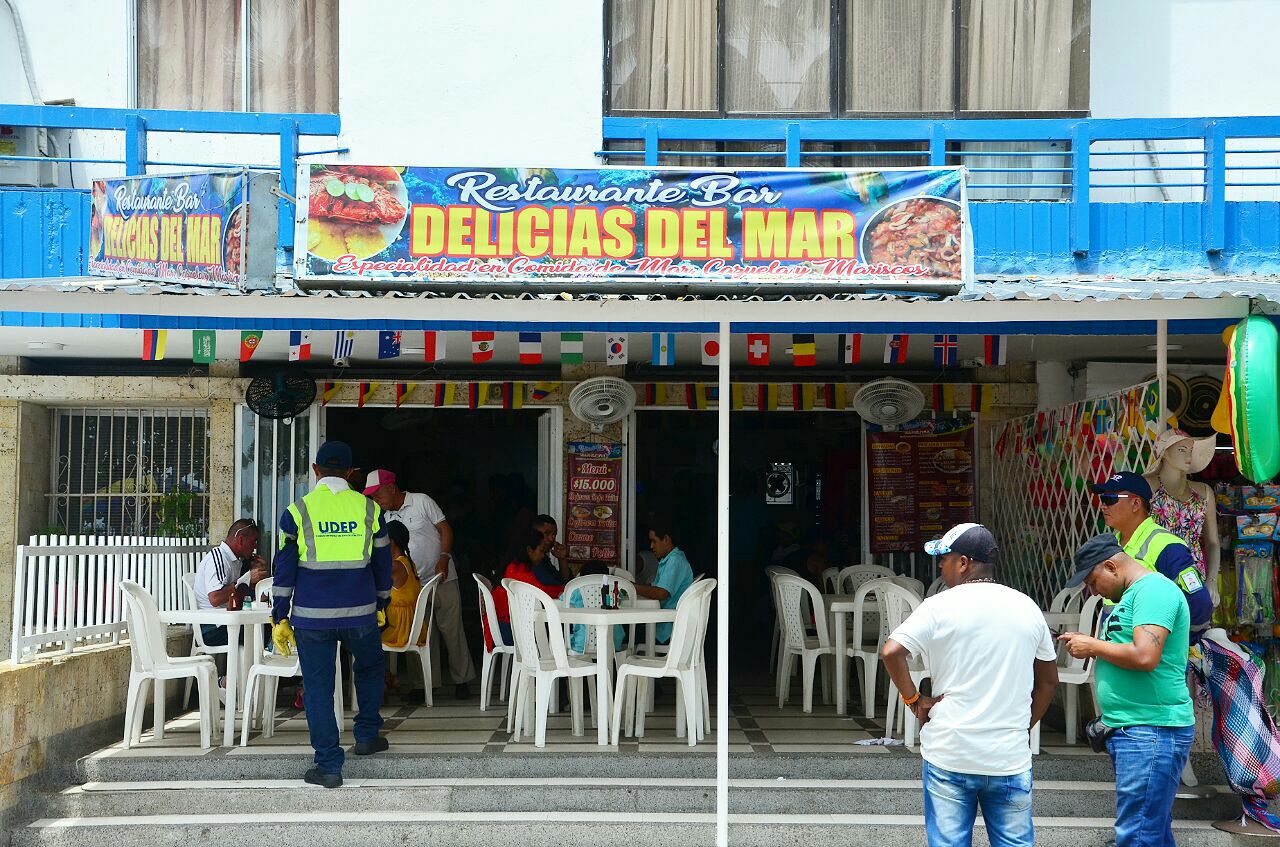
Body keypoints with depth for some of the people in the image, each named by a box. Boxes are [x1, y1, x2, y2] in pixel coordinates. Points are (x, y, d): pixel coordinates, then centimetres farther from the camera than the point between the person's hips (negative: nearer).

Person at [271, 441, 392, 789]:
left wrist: (280, 618, 3)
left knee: (318, 687, 4)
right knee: (369, 669, 27)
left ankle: (329, 766, 4)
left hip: (312, 616, -2)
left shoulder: (297, 511, -4)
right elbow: (382, 562, 10)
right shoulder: (368, 509, 2)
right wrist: (381, 604, 23)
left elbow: (284, 568, -3)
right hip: (360, 613, 2)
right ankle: (367, 735, 32)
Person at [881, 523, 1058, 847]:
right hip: (1011, 758, 3)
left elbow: (890, 651, -18)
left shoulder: (940, 606, -7)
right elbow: (1048, 681, 14)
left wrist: (913, 698, -5)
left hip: (949, 756, -3)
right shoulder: (1027, 608, 6)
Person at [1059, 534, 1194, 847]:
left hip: (1152, 731, -11)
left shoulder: (1153, 589, -13)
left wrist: (1093, 646, -11)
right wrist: (1088, 646, 7)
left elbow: (1144, 656, -24)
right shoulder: (1133, 593, 19)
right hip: (1130, 728, 11)